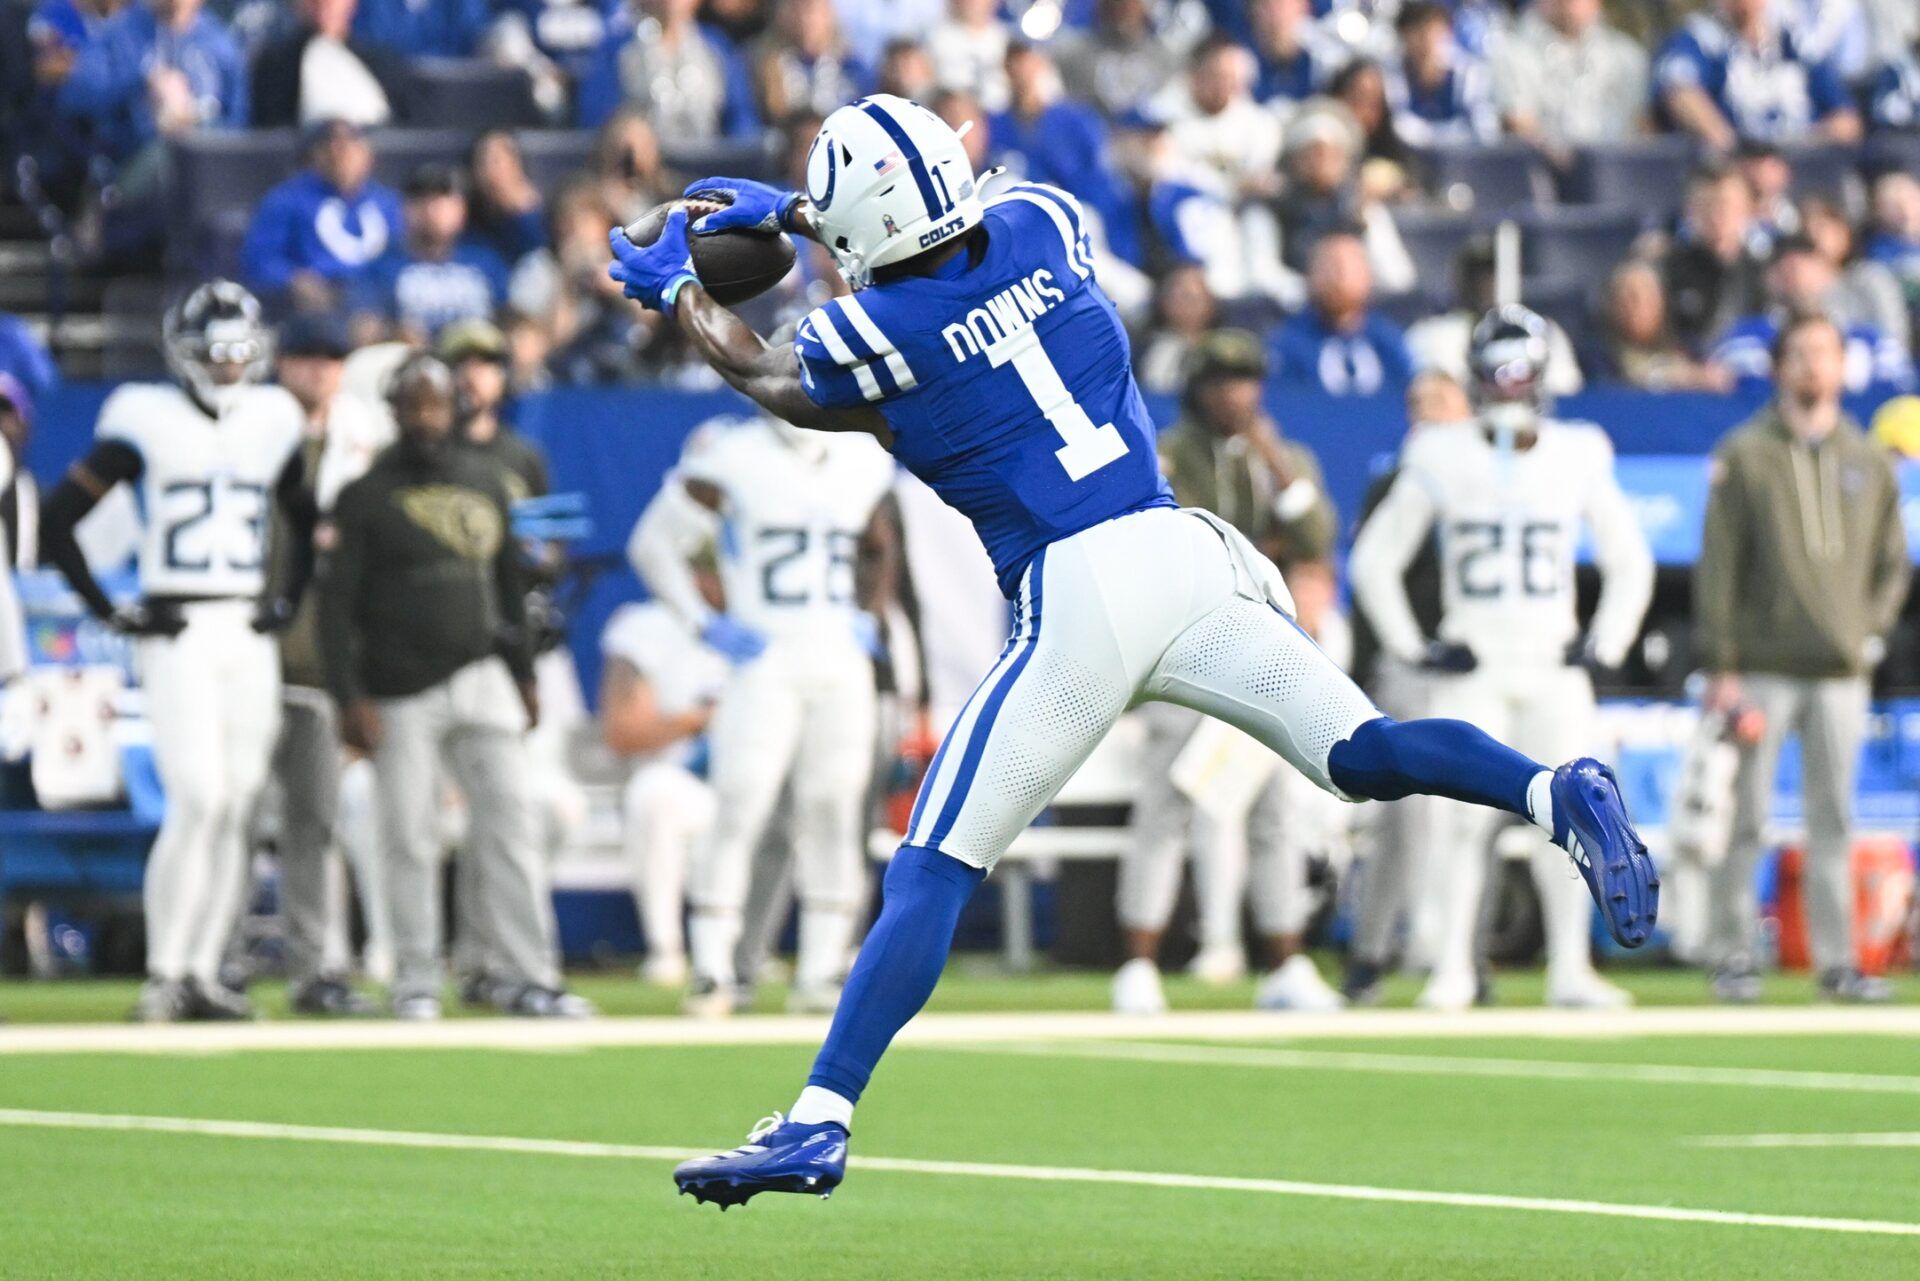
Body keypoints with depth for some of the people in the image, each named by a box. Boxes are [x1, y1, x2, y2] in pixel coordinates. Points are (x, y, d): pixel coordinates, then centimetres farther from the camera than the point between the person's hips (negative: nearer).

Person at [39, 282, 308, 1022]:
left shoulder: (273, 425, 10)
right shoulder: (146, 425, -5)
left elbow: (312, 530, 25)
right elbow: (56, 523, -5)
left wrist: (289, 602, 11)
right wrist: (109, 614, -7)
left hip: (248, 636, 5)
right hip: (175, 634, -5)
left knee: (235, 807, 3)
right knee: (198, 799, -14)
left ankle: (202, 975, 9)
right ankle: (164, 974, -7)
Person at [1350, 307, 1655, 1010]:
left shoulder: (1577, 457, 6)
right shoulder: (1441, 461, 0)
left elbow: (1630, 562, 16)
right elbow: (1375, 559, 5)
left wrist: (1603, 646, 7)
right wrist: (1415, 648, -1)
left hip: (1553, 663, 2)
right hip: (1472, 667, -2)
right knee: (1468, 817, -9)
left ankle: (1569, 970, 2)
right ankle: (1452, 970, -4)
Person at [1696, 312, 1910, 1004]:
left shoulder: (1869, 461, 12)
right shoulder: (1746, 455, 0)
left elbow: (1892, 562, 20)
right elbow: (1717, 564, -3)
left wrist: (1871, 629, 4)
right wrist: (1720, 667, -9)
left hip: (1842, 671, 4)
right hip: (1762, 668, -3)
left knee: (1834, 821, 5)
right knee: (1746, 819, -3)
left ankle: (1836, 961, 8)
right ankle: (1733, 958, 2)